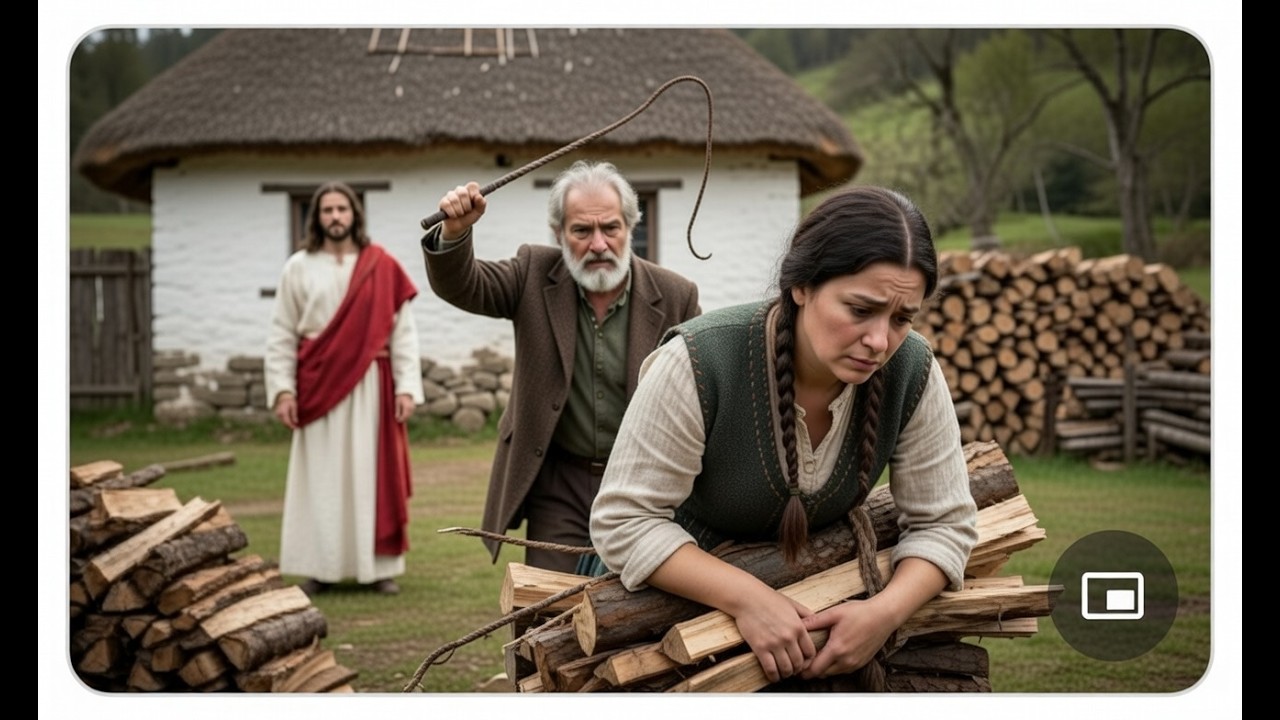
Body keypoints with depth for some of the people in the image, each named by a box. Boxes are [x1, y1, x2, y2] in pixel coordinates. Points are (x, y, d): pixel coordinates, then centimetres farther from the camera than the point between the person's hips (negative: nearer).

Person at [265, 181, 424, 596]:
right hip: (318, 387, 1)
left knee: (373, 472, 2)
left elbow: (402, 329, 0)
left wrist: (406, 387, -7)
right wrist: (282, 389, -6)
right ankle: (320, 568, 8)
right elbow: (282, 334, 4)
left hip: (370, 387, -1)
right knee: (319, 478, 2)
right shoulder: (299, 268, 4)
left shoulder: (382, 266, 1)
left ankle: (378, 566, 8)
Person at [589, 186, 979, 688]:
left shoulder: (912, 372, -19)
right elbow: (623, 521, -27)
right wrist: (746, 597, -37)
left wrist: (886, 611, -30)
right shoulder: (702, 363, -30)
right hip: (689, 592, -2)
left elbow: (943, 523, -11)